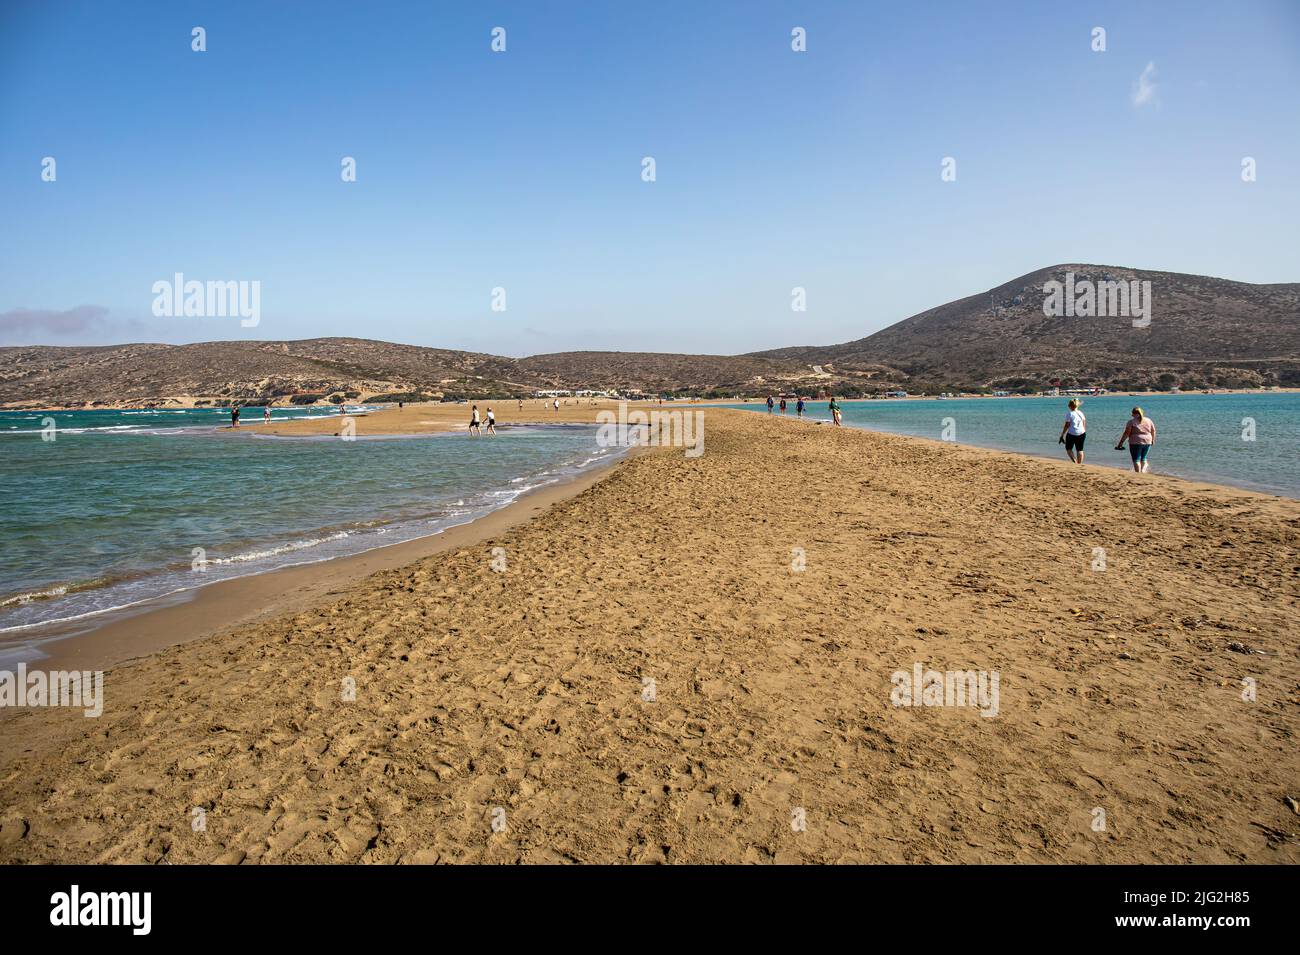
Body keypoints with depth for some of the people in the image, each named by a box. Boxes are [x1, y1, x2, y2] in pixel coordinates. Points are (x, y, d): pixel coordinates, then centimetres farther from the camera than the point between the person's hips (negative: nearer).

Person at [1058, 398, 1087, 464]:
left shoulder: (1069, 414, -10)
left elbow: (1066, 426, -11)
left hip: (1071, 434, -5)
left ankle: (1074, 461, -7)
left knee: (1068, 448, 11)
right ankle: (1080, 464, 14)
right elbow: (1084, 424, 10)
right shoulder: (1081, 413, 5)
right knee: (1079, 450, 11)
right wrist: (1084, 432, 24)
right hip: (1081, 434, 5)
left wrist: (1062, 435, -5)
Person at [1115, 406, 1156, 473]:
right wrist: (1153, 440, 28)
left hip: (1136, 443, -5)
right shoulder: (1148, 420, 7)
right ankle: (1143, 471, 14)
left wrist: (1121, 442, -9)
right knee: (1143, 458, 20)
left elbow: (1126, 433, -12)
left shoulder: (1132, 421, -7)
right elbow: (1153, 431, 12)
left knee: (1136, 459, 1)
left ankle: (1138, 474, -3)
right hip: (1147, 442, 5)